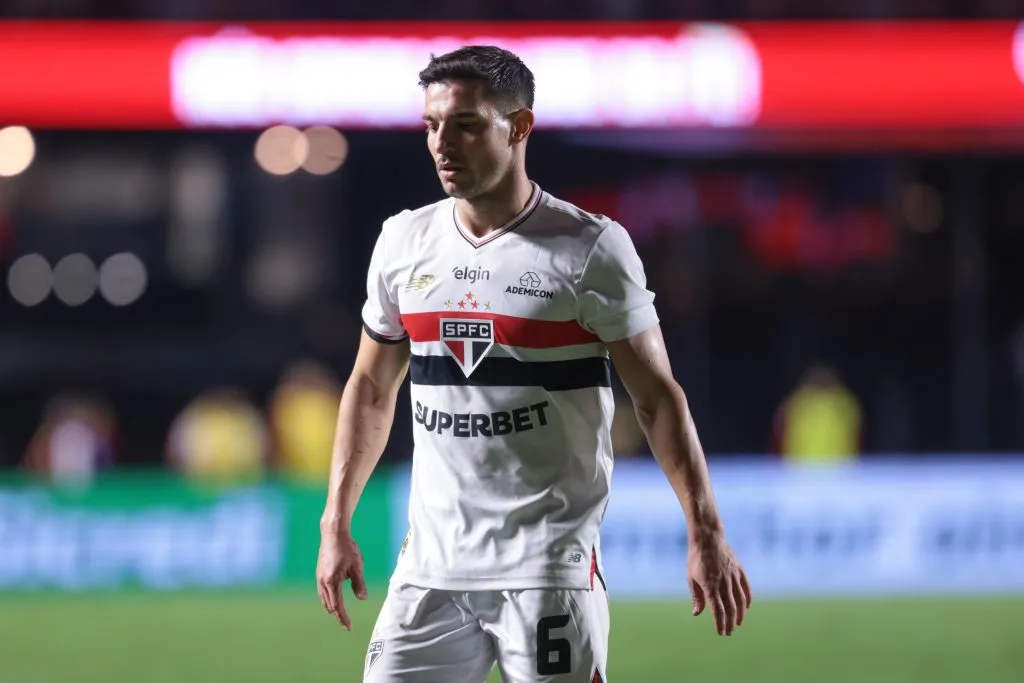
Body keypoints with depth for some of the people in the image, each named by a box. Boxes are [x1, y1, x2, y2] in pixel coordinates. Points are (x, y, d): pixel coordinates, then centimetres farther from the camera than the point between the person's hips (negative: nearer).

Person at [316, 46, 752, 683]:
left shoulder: (591, 248, -6)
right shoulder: (404, 241, 9)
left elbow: (658, 396, -4)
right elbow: (372, 388, 19)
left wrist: (705, 532, -9)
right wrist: (337, 523, 13)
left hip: (549, 564, -4)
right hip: (431, 562, 5)